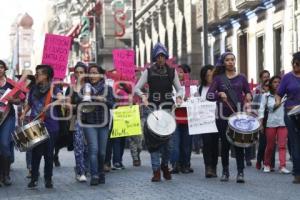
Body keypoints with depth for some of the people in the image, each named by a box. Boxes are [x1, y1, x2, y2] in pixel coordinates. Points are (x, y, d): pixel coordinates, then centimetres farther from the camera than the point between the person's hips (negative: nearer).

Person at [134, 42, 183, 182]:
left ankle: (165, 165, 18)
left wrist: (178, 96, -13)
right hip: (153, 106, 0)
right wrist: (142, 95, -19)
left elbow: (179, 89, 9)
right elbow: (137, 88, 2)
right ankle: (156, 170, -5)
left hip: (167, 106, 0)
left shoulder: (172, 71, 9)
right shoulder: (149, 71, 7)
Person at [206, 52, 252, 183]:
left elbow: (249, 94, 15)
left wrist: (248, 96, -8)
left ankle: (240, 172, -5)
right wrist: (219, 94, -20)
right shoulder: (218, 78, 6)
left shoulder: (241, 78, 11)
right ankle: (225, 172, 15)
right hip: (223, 116, 0)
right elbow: (209, 95, -1)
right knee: (225, 144, 3)